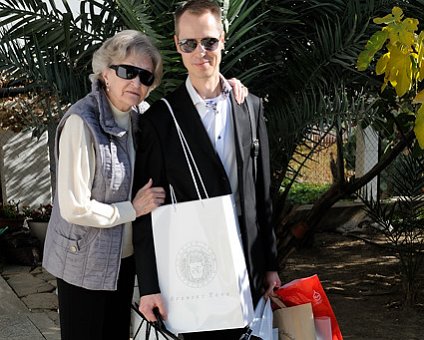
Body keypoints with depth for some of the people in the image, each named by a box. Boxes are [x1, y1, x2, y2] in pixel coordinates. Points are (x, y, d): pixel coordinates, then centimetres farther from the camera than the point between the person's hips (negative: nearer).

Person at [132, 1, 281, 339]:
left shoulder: (252, 107, 5)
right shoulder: (160, 118, -6)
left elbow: (262, 193, 8)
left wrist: (270, 263, 9)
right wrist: (149, 286, -9)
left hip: (249, 264, 3)